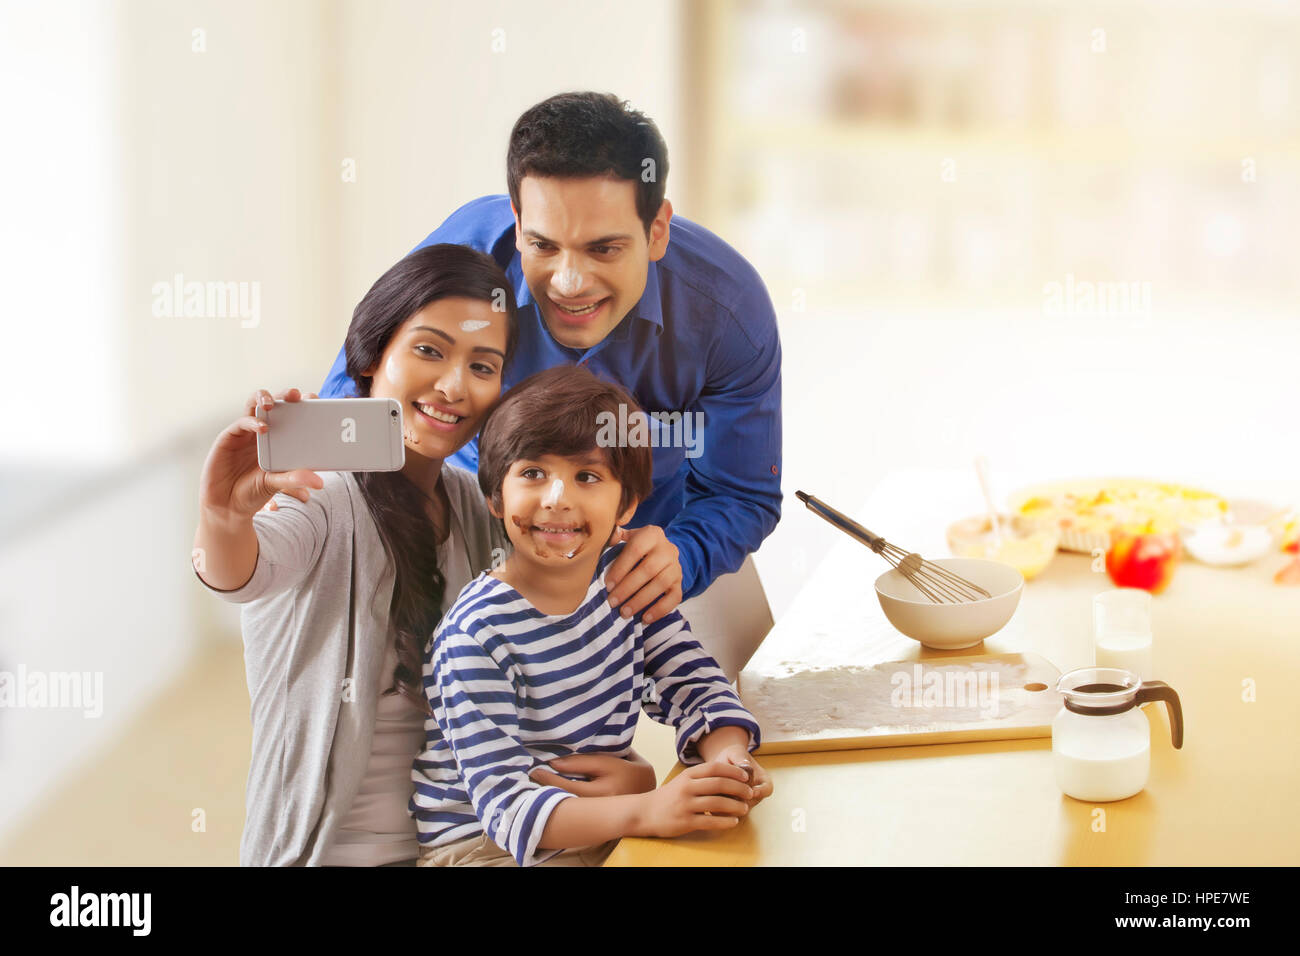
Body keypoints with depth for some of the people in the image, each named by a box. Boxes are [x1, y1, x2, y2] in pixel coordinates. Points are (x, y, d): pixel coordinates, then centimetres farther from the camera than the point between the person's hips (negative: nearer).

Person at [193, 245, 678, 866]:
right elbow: (241, 573, -31)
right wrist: (226, 519, -54)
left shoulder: (480, 507, 9)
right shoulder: (315, 495, -10)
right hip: (336, 849, -6)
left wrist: (629, 770, -6)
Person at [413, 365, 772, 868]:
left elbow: (695, 685, 2)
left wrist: (727, 759, -21)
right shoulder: (477, 636, -21)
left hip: (600, 827, 5)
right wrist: (644, 810, -40)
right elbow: (506, 806, -26)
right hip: (481, 842, -5)